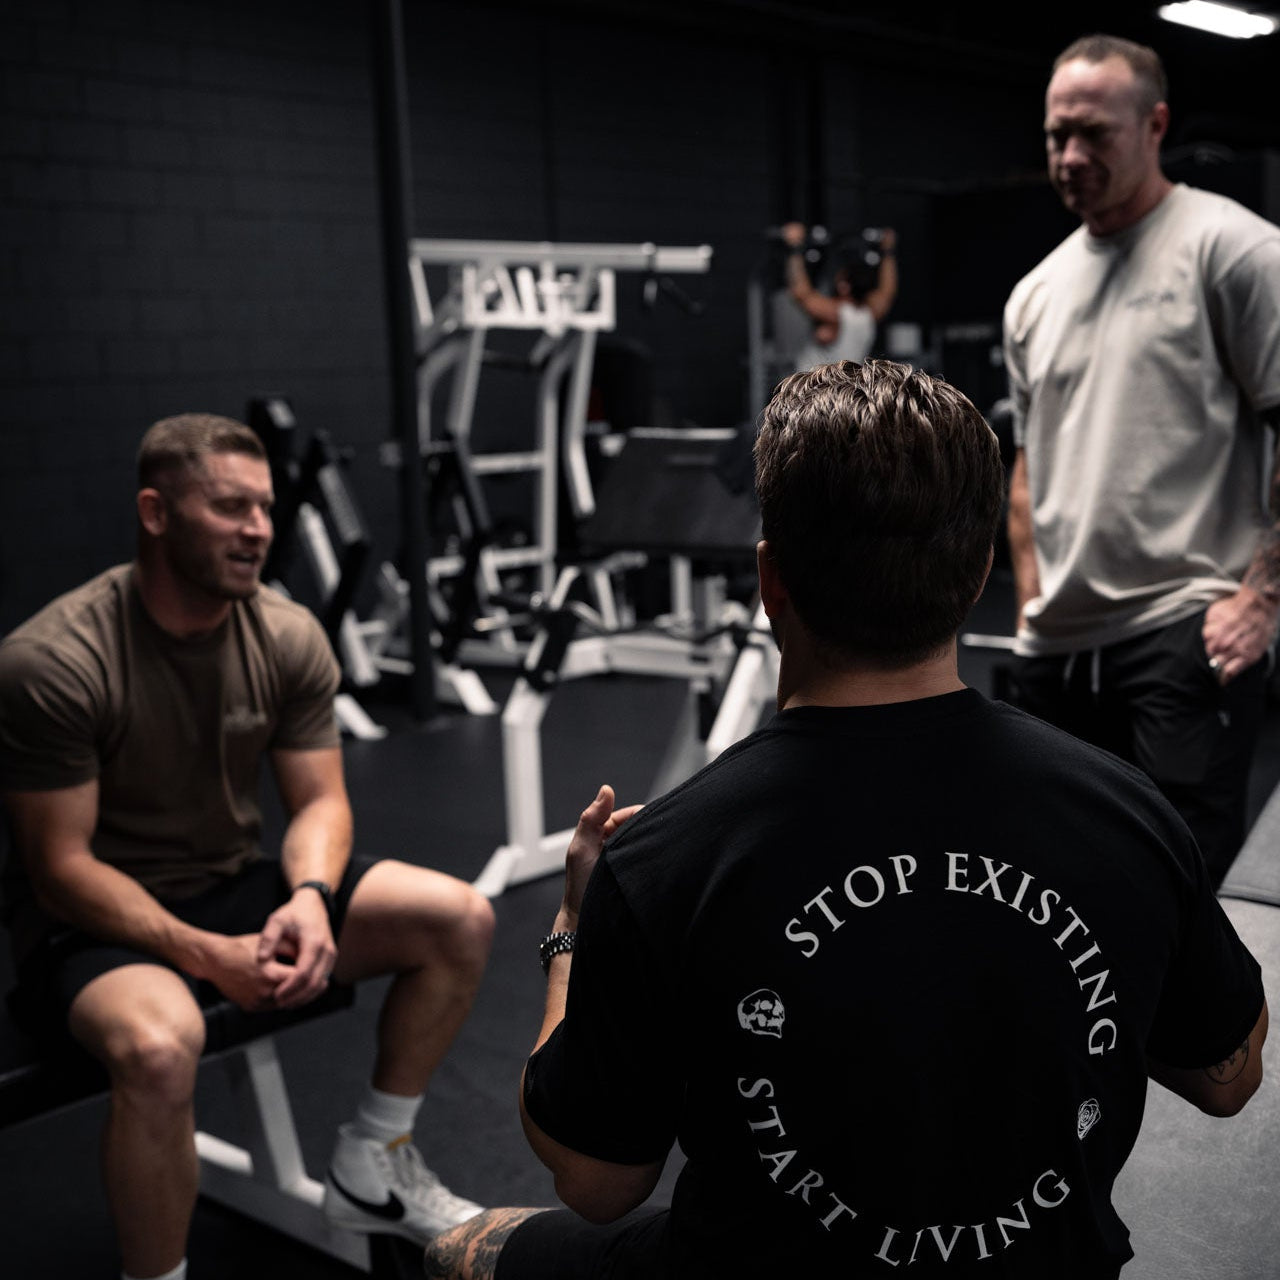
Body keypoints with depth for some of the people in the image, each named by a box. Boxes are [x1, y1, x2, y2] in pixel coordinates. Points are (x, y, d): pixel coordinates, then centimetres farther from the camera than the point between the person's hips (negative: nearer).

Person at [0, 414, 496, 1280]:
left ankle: (372, 1172, 11)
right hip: (98, 920, -6)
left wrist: (309, 900, -22)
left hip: (236, 889, 6)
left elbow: (320, 799, 0)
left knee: (461, 919, -7)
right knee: (160, 1047, -39)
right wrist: (205, 957, -29)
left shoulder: (288, 637, -4)